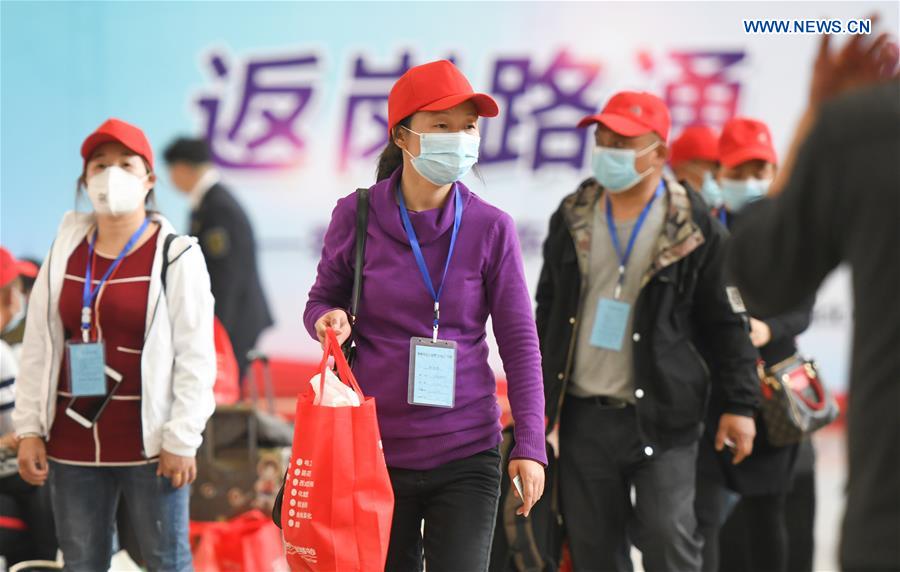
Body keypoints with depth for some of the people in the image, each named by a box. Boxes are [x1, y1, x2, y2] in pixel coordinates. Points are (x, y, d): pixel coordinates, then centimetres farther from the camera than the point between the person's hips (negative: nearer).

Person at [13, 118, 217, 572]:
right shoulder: (66, 249, 8)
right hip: (72, 443, 4)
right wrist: (29, 429, 5)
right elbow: (38, 347, 10)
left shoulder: (176, 255, -4)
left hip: (148, 445, -4)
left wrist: (181, 439, -11)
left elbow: (195, 354, -6)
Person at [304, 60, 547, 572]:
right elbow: (324, 297, 12)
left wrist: (530, 444, -6)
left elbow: (519, 341, 0)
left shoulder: (490, 228, -4)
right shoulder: (356, 217, -2)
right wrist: (327, 319, -13)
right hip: (374, 448, 1)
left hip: (466, 454, -1)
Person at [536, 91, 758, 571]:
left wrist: (740, 404, -4)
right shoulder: (572, 218, 9)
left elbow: (724, 322, 1)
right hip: (583, 418, 4)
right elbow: (546, 312, 17)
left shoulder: (693, 227, -3)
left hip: (661, 418, -4)